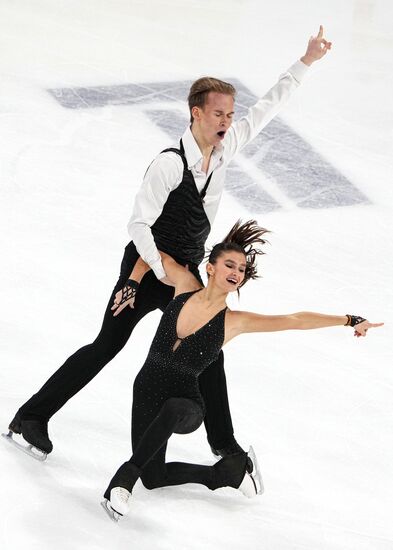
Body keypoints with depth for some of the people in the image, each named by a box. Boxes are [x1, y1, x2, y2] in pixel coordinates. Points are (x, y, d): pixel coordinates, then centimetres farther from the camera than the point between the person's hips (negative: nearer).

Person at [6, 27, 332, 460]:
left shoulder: (225, 149, -5)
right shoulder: (169, 164, -26)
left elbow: (267, 108, 6)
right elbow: (139, 225, -26)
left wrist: (306, 61, 4)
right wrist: (166, 276, -23)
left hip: (187, 272, 7)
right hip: (147, 266, -7)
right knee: (107, 346, -3)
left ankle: (223, 442, 26)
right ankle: (31, 416, 7)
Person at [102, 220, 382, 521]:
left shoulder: (234, 322, -5)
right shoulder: (184, 285, -2)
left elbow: (296, 320, -7)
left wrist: (350, 320, -9)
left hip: (186, 402, -3)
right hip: (147, 389, 3)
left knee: (172, 409, -42)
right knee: (153, 479, -4)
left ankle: (126, 475, -31)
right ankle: (226, 472, 18)